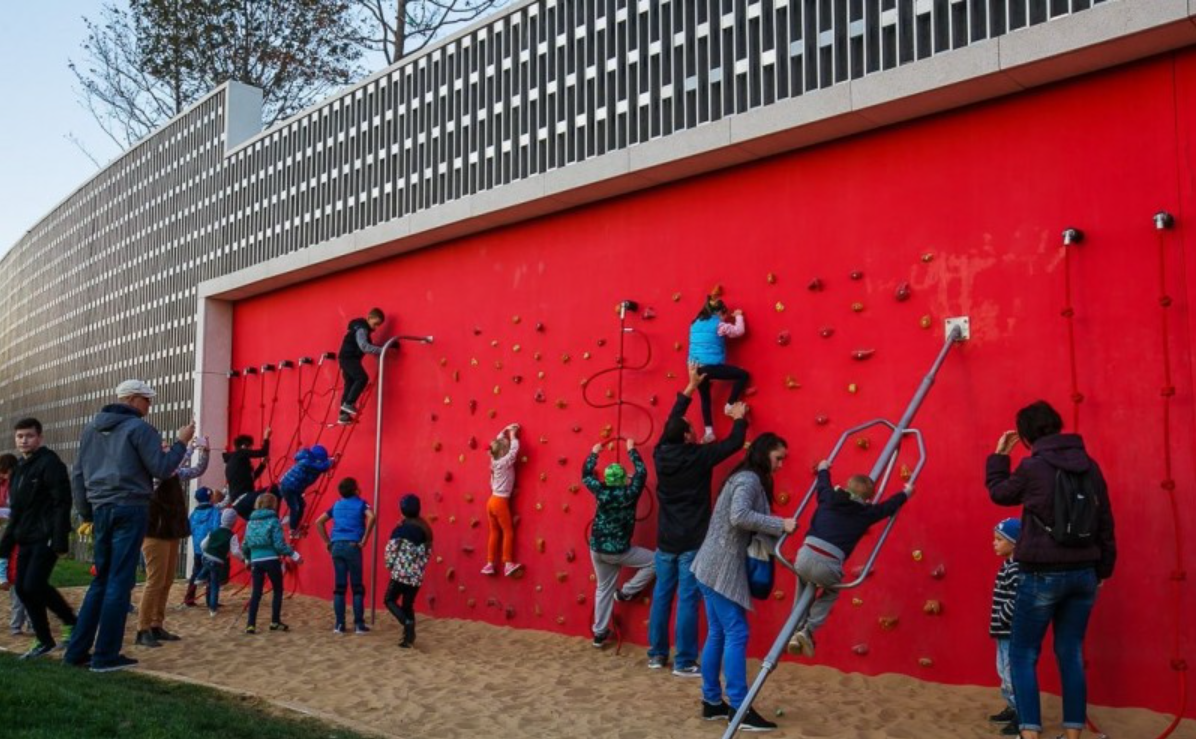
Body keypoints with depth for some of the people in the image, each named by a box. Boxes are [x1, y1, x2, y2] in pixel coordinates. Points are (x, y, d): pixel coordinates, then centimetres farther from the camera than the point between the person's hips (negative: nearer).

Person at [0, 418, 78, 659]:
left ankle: (71, 622, 3)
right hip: (27, 538, 9)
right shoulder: (20, 468, 17)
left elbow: (62, 503, -16)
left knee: (33, 585, -16)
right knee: (22, 588, 5)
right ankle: (44, 640, 13)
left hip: (46, 537, -9)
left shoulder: (50, 463, -10)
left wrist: (60, 540, -22)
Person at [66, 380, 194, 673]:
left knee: (101, 580, 14)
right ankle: (106, 655, -2)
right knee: (120, 582, -4)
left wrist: (86, 514, 20)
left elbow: (77, 475, 16)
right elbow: (161, 469, -10)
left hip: (102, 510, 7)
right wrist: (181, 442, 2)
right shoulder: (139, 428, -6)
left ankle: (77, 650, 12)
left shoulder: (92, 428, 16)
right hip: (130, 509, -7)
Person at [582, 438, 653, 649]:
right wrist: (631, 449, 10)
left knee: (603, 589, 18)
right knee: (654, 561, 12)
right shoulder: (629, 493, -15)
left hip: (597, 549, 5)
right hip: (618, 551, -5)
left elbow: (586, 475, 11)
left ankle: (599, 633, 22)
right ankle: (625, 592, 15)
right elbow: (642, 472, -1)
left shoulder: (600, 491, -7)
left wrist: (594, 453, 23)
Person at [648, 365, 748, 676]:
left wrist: (691, 387, 20)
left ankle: (656, 655, 20)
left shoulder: (660, 454, -1)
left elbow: (672, 421, 14)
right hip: (692, 542, -5)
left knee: (661, 596, 12)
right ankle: (684, 662, 3)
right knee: (687, 601, -1)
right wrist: (740, 419, 15)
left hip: (665, 541, 6)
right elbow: (734, 443, -4)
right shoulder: (698, 457, -14)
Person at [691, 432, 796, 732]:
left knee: (718, 635, 12)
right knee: (736, 634, -6)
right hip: (721, 569, -10)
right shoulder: (749, 479, -13)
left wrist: (775, 528, 4)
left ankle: (712, 702, 19)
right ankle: (739, 708, -2)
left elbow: (747, 522, 13)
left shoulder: (750, 479, 18)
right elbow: (739, 517, -29)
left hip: (715, 568, 10)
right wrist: (780, 525, -23)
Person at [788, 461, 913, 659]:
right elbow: (888, 506, 29)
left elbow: (822, 485, 38)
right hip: (828, 566, -3)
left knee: (805, 587, 35)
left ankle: (796, 629, 29)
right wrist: (906, 493, 47)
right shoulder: (866, 513, 11)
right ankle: (807, 630, 13)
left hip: (805, 556, 3)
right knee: (831, 593, 29)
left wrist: (823, 469, 59)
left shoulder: (829, 498, 16)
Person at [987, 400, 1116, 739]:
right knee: (1071, 654, 13)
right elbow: (1106, 523, 8)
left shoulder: (1033, 467, -11)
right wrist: (1102, 570, 17)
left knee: (1023, 655, 4)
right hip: (1083, 573, 5)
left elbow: (999, 493, 7)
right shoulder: (1089, 465, 3)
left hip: (1043, 574, -5)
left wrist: (999, 456, 18)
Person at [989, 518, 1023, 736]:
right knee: (1004, 673, 20)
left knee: (1013, 674, -4)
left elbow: (1017, 600, -27)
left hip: (1012, 632, -11)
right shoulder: (1007, 565, 11)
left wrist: (1002, 619, -18)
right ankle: (1012, 708, 31)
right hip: (1003, 631, 11)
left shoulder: (1015, 569, -21)